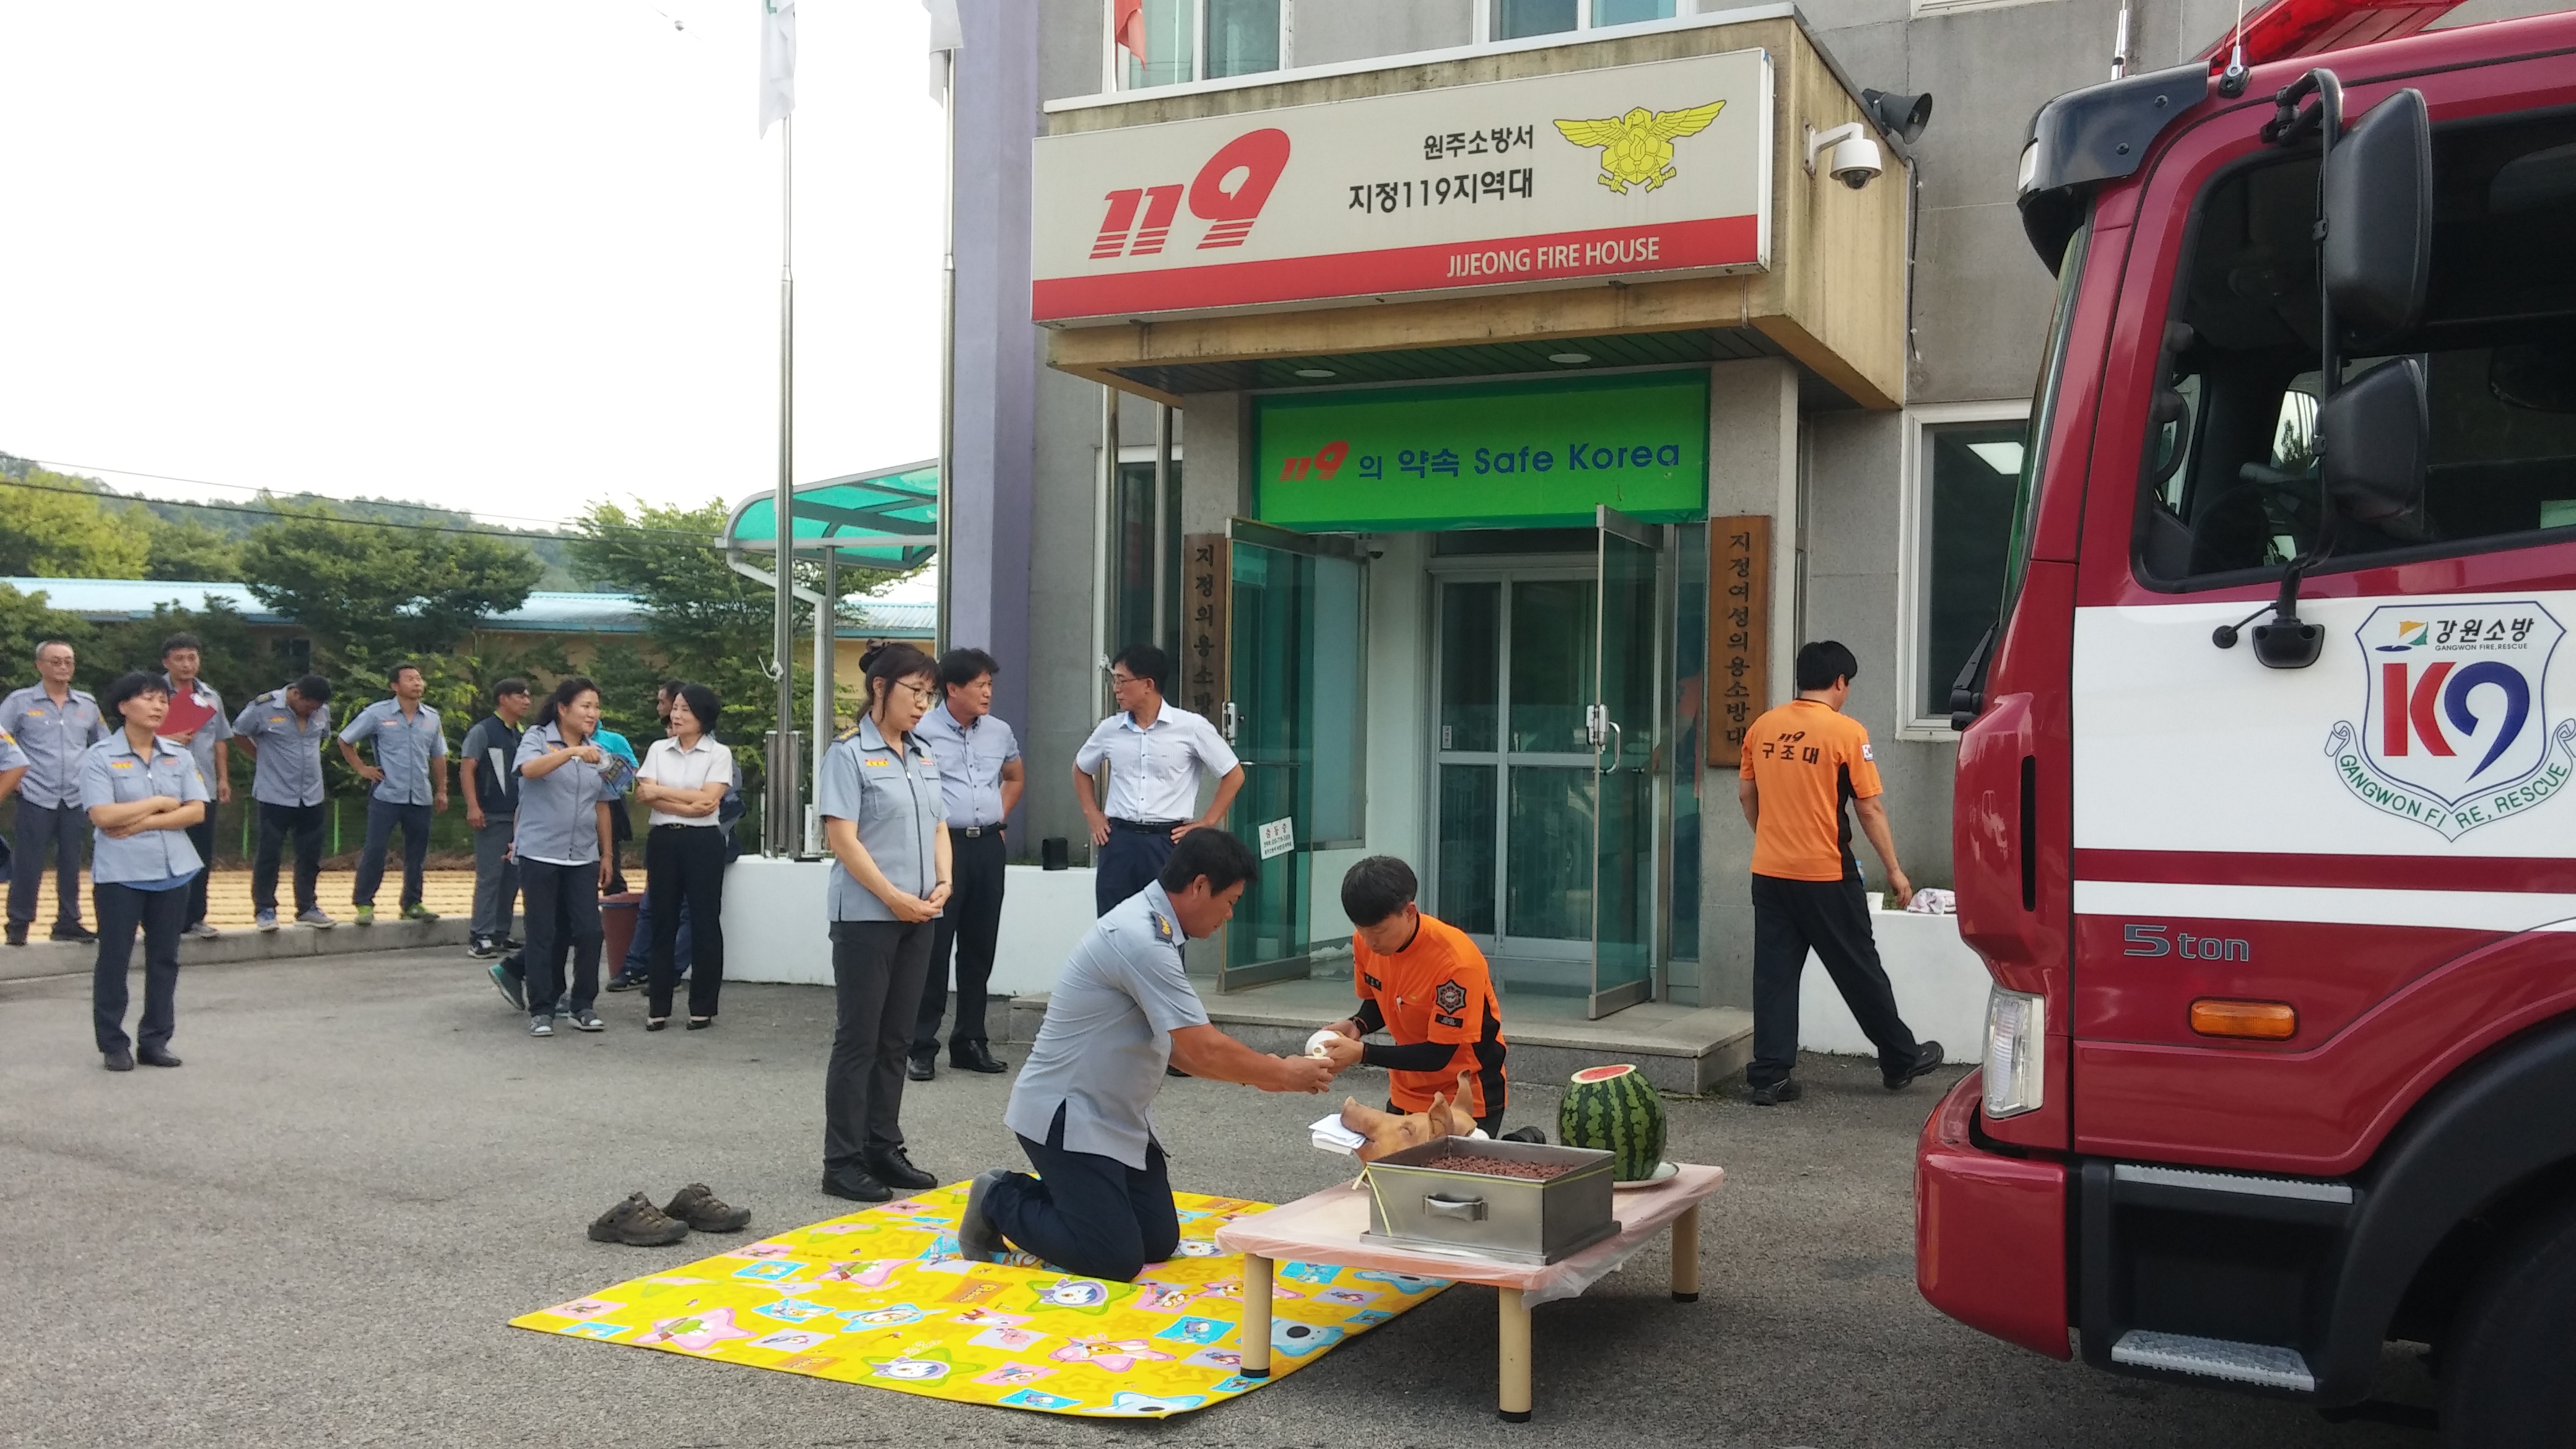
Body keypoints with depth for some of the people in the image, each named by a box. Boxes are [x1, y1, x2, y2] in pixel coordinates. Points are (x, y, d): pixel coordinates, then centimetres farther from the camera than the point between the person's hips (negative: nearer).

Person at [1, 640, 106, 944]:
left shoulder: (87, 703, 9)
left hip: (76, 799, 3)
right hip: (36, 797, -3)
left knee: (71, 863, 7)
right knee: (28, 862, -2)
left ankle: (68, 922, 16)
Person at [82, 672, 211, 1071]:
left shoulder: (179, 755, 7)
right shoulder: (99, 756, -5)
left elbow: (197, 811, -1)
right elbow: (102, 816, -15)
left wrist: (144, 822, -11)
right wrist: (160, 802, -9)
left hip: (172, 870, 4)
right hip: (120, 873, -4)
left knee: (165, 959, 7)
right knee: (114, 959, 3)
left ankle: (155, 1041, 16)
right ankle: (114, 1045, 12)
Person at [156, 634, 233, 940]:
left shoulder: (211, 697, 13)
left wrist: (224, 779, 12)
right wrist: (167, 739, -17)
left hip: (204, 788, 5)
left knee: (202, 856, 7)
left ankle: (195, 917, 16)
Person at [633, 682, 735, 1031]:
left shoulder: (719, 753, 1)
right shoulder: (658, 749, 9)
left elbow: (709, 799, -10)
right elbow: (645, 794, -3)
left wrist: (662, 791, -7)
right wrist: (688, 805, -15)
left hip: (703, 842, -3)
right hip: (663, 840, 3)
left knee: (706, 923, 0)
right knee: (663, 923, 5)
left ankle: (703, 1007, 8)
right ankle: (658, 1007, 11)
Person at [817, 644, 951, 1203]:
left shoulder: (923, 757, 13)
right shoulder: (849, 753, -7)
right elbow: (842, 839, -13)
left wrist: (942, 884, -1)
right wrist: (893, 897, -15)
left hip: (919, 918, 7)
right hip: (866, 916, -6)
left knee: (895, 1040, 11)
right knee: (859, 1040, -2)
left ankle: (884, 1149, 19)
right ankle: (843, 1162, 4)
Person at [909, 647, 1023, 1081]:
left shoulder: (999, 732, 11)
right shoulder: (923, 731, -8)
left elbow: (1016, 778, 28)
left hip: (988, 847, 6)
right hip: (943, 846, -6)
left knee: (979, 948, 11)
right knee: (934, 949, -3)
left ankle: (970, 1041, 21)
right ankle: (923, 1047, 5)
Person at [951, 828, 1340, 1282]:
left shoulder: (1150, 927, 6)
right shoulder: (1141, 939, -26)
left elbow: (1178, 1045, 13)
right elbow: (1204, 1049, -25)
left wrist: (1260, 1073, 6)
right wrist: (1284, 1075, -10)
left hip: (1113, 1115, 10)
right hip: (1066, 1115, -10)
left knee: (1159, 1241, 8)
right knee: (1116, 1259, -10)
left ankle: (1051, 1194, 23)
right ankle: (1000, 1202, 7)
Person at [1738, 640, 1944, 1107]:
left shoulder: (1762, 727, 4)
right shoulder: (1847, 731, -9)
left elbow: (1746, 796, 12)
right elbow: (1871, 809, -8)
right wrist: (1894, 869, 0)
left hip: (1769, 873, 4)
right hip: (1825, 875, -4)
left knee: (1774, 974, 7)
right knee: (1860, 971, 10)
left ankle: (1769, 1076, 6)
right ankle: (1900, 1059, 27)